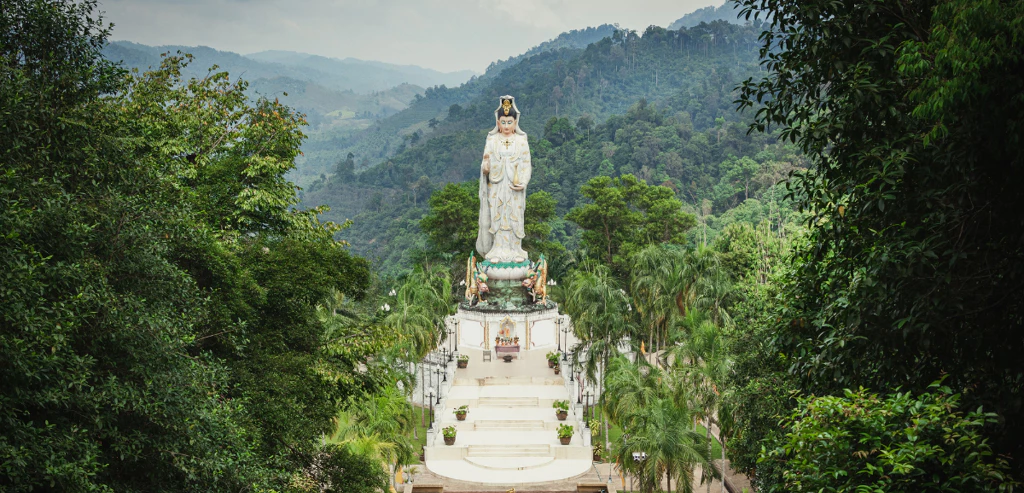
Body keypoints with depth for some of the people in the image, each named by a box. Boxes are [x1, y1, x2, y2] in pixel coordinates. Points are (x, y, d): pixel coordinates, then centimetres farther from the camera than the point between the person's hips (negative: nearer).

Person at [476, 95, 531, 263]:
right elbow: (486, 161, 0)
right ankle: (498, 251, 10)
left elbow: (526, 165, 0)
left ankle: (516, 250, 11)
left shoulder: (521, 140, 2)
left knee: (515, 217, 3)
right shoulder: (492, 140, 3)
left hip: (515, 186, 0)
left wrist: (523, 183, -12)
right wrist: (485, 167, -24)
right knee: (497, 217, 3)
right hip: (496, 186, 0)